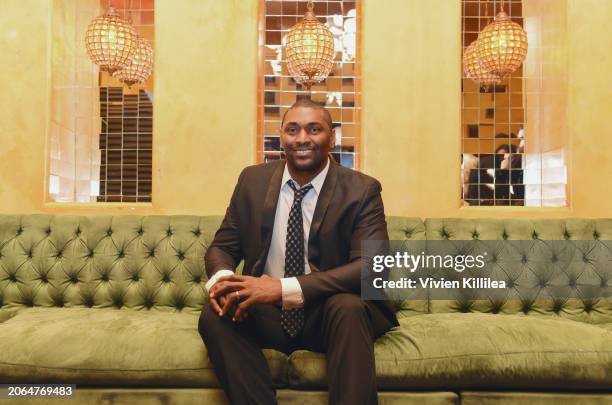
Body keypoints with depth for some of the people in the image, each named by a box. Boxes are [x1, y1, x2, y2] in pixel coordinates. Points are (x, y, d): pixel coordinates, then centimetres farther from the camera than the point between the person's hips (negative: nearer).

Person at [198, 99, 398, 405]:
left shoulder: (362, 190, -8)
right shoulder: (252, 180, 2)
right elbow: (221, 247, 7)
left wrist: (284, 288, -32)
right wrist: (222, 278, -21)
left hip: (331, 314, -2)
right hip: (265, 313, 3)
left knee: (349, 306, -33)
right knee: (214, 314, -24)